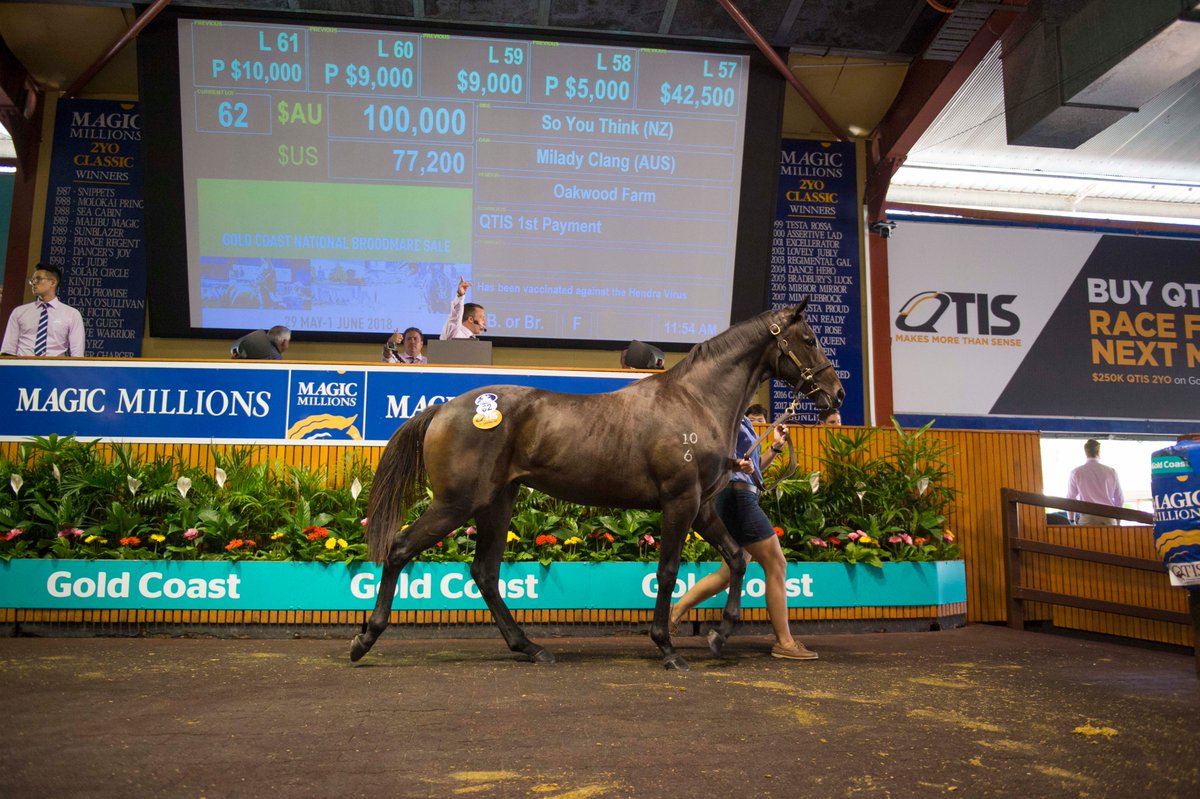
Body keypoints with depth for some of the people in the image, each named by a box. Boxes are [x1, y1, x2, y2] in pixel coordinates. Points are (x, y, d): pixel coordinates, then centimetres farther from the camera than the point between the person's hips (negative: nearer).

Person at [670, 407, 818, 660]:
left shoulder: (744, 423, 24)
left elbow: (754, 469, 29)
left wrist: (776, 447, 18)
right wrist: (737, 462, -35)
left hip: (744, 499, 10)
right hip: (736, 495, -10)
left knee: (731, 572, 11)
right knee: (776, 565, -7)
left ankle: (676, 610, 13)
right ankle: (784, 642, -2)